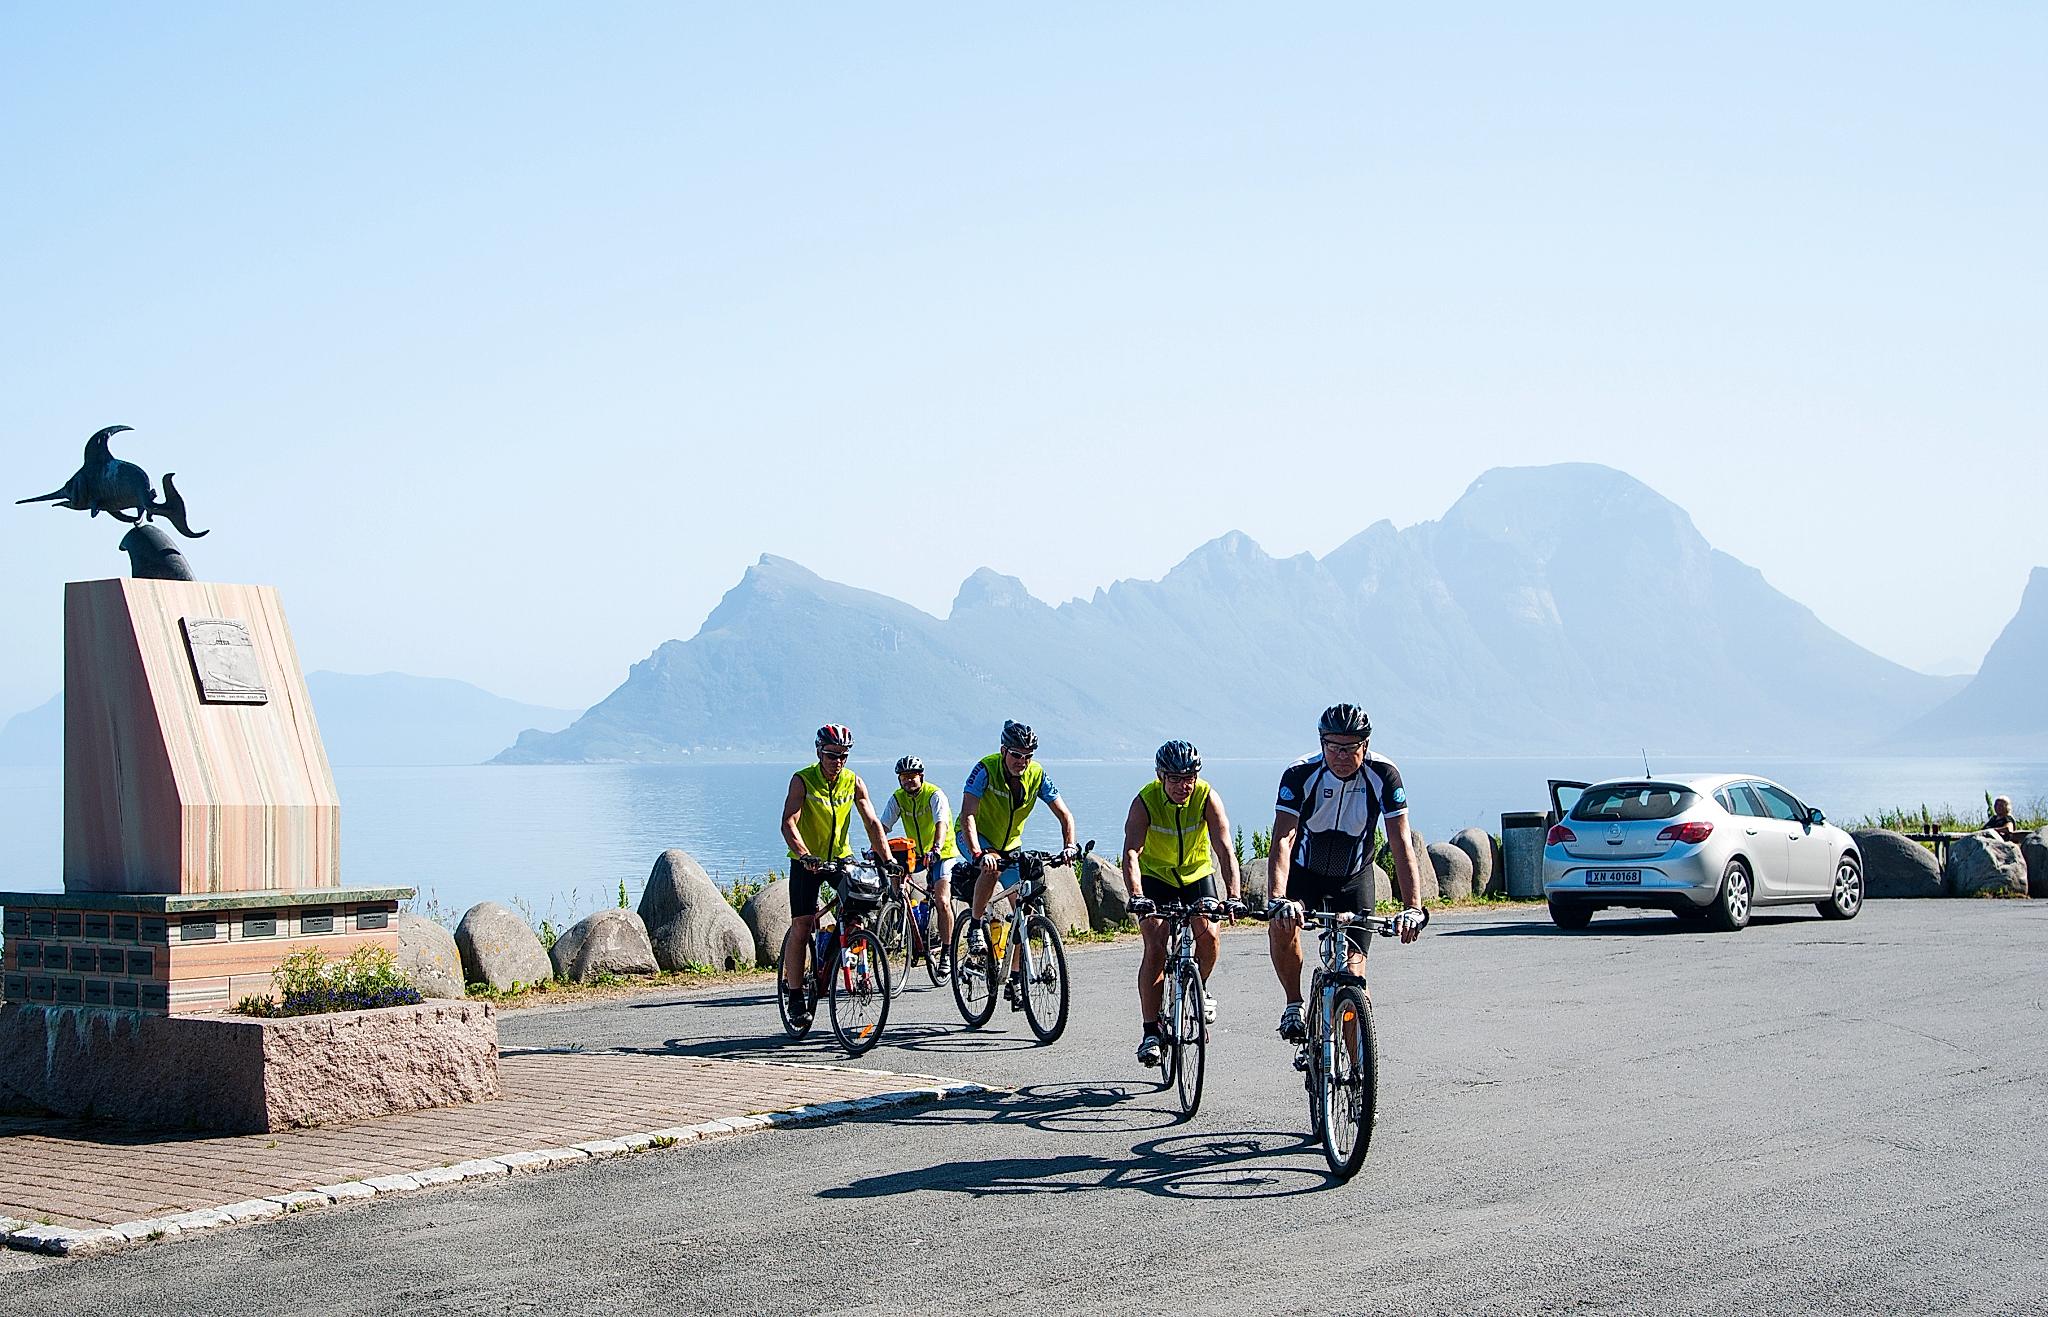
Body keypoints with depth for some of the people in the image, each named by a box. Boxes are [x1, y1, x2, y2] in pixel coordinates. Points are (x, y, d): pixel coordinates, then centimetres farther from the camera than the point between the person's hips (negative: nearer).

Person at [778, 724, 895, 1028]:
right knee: (802, 925, -10)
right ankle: (795, 996, -3)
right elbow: (789, 824, -23)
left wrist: (886, 857, -18)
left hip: (841, 858, 3)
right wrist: (805, 855, -40)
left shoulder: (853, 782, -4)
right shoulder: (802, 780, -14)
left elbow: (872, 822, -5)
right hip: (807, 862, -3)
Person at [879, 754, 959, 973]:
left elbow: (942, 824, -34)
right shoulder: (898, 798, -4)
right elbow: (883, 825, -13)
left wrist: (936, 849, -51)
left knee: (942, 902, -19)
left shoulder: (934, 794, -19)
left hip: (942, 853, -6)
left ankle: (945, 952, -12)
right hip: (916, 852, 6)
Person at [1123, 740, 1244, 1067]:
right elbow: (1131, 852, -34)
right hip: (1155, 877, -1)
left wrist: (1233, 896, -42)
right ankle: (1150, 1031, -11)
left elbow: (1224, 848, -29)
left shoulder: (1207, 797, -22)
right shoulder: (1145, 801, -24)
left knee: (1208, 934, -21)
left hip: (1196, 874, 1)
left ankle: (1199, 989, 11)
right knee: (1155, 947, -16)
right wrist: (1136, 896, -51)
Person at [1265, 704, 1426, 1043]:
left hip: (1354, 878, 0)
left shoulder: (1383, 775, -22)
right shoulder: (1300, 775, -24)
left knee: (1353, 973, -9)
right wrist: (1278, 899, -49)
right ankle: (1294, 1005, -7)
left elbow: (1401, 844, -23)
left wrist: (1412, 907, -34)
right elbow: (1282, 840, -33)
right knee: (1283, 925, -31)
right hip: (1304, 873, 0)